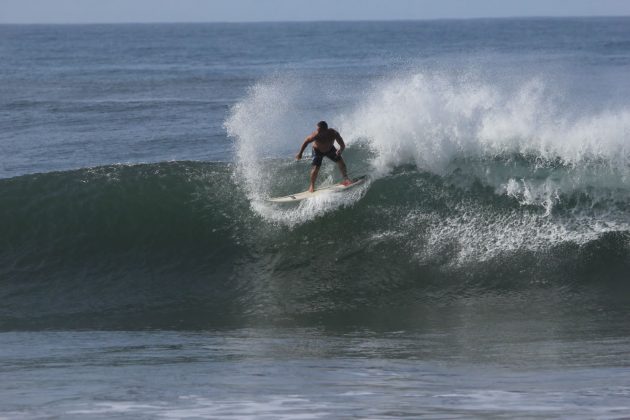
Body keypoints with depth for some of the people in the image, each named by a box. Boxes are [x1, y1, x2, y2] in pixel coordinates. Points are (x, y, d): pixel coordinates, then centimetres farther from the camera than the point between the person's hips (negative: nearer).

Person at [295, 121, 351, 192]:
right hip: (318, 151, -2)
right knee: (315, 168, -16)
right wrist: (300, 153, -12)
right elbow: (306, 142, -19)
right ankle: (312, 186, 6)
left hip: (330, 149, 3)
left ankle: (346, 179, 13)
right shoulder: (315, 135, -38)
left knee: (340, 161, -7)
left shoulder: (334, 133, -33)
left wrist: (340, 151, -48)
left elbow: (342, 145, -25)